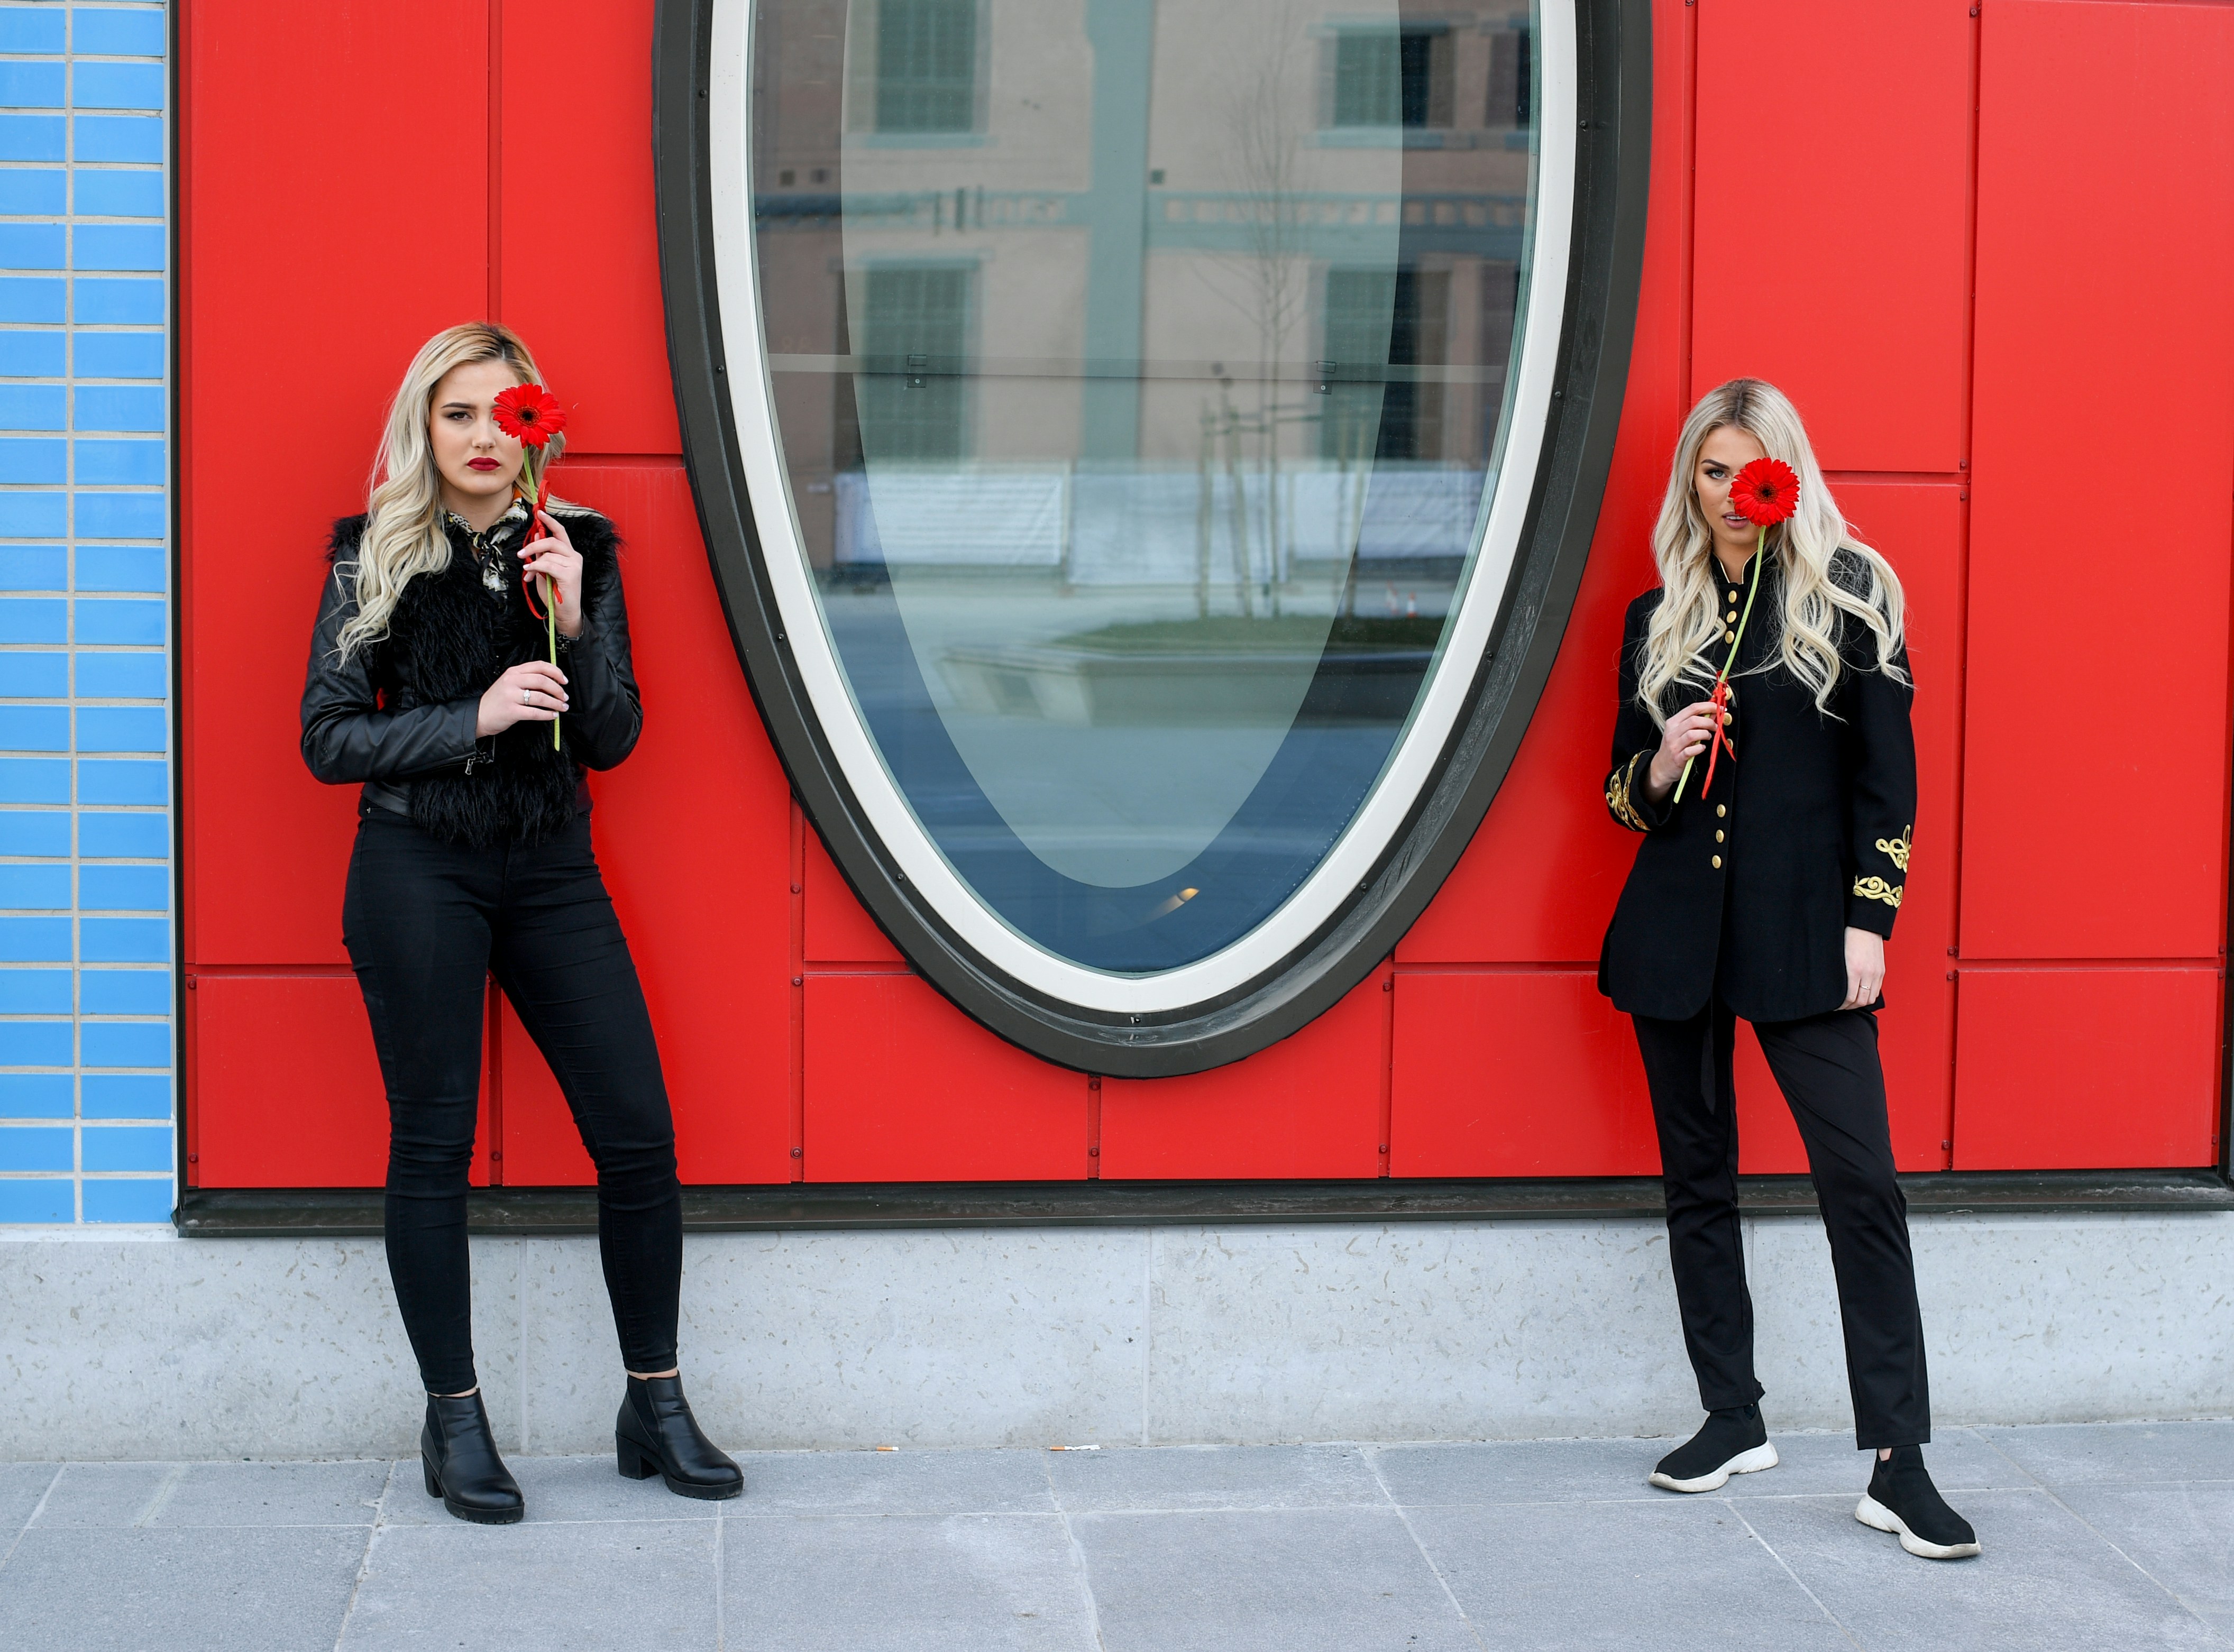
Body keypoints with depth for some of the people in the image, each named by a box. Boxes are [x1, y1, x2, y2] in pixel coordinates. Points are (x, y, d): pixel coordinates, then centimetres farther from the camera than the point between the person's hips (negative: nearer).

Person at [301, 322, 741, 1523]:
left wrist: (575, 623, -12)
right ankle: (454, 1422, 13)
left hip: (551, 870, 3)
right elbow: (329, 737, -3)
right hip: (418, 872, -2)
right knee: (433, 1143, 1)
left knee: (639, 1135, -2)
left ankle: (656, 1409, 12)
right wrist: (476, 717, -14)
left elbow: (613, 739, 4)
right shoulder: (375, 557, 1)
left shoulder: (576, 550, 7)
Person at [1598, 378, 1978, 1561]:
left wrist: (1869, 921, -8)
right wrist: (1658, 766, -7)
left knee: (1861, 1178, -12)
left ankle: (1898, 1463, -10)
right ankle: (1733, 1422, 21)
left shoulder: (1848, 596, 3)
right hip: (1676, 930, 4)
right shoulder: (1658, 619, 12)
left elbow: (1887, 775, 0)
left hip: (1803, 928, -4)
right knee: (1697, 1178, 8)